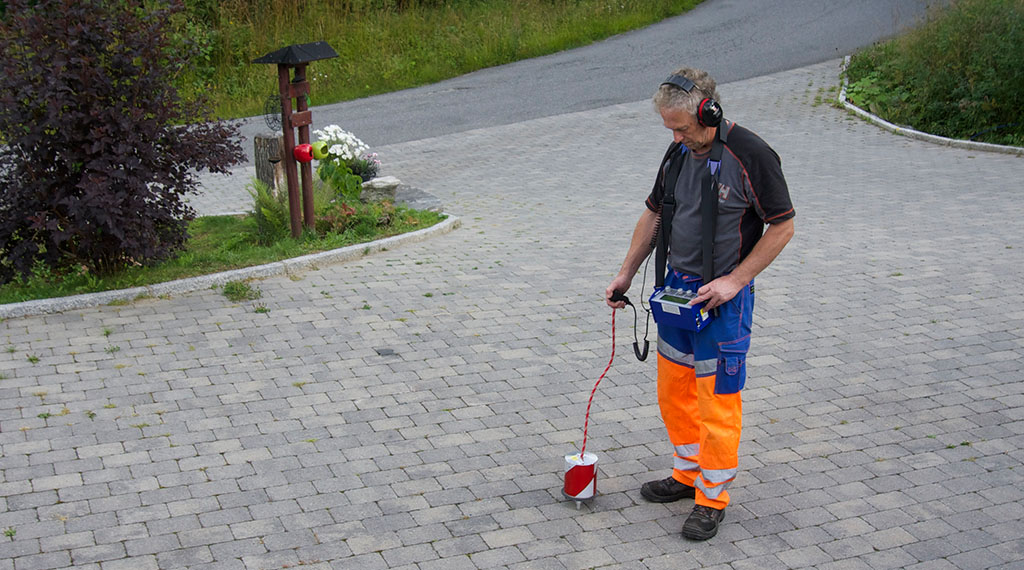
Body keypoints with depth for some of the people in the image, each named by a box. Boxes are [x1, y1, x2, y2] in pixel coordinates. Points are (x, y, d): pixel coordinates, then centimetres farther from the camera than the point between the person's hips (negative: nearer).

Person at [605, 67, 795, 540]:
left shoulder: (751, 156, -17)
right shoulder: (679, 152, 3)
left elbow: (782, 227, -13)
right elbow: (654, 215, 14)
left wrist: (734, 280, -17)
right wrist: (626, 274, 9)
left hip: (723, 297, -7)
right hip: (676, 288, 7)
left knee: (718, 401, 0)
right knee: (674, 390, 16)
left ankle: (713, 497, 14)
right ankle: (688, 473, 34)